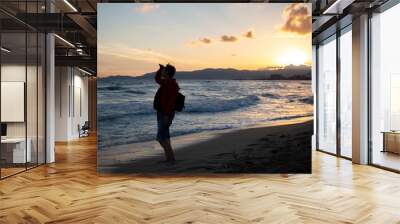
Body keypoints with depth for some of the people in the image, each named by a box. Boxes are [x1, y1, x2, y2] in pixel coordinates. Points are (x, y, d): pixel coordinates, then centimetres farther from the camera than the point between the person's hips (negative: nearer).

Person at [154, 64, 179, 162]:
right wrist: (161, 68, 18)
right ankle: (169, 157, 21)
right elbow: (157, 79, 30)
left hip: (165, 114, -10)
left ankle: (171, 157, -2)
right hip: (162, 113, 10)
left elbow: (171, 101, -26)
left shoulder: (172, 84, -19)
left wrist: (166, 115, -29)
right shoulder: (166, 82, 11)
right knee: (164, 136, 14)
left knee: (161, 137, -9)